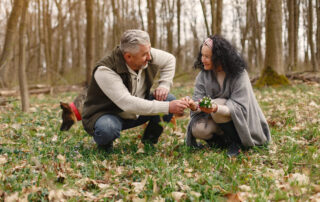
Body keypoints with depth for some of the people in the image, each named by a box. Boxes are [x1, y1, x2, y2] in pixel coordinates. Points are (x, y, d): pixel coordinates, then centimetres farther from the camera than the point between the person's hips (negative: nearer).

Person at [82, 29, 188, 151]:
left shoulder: (148, 56, -14)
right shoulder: (105, 71, -33)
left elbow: (169, 59, 9)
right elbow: (128, 104, -40)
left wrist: (164, 85, -9)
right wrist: (167, 108, -41)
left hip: (136, 113, 6)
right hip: (105, 115, -6)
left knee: (169, 100, -12)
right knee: (108, 129, -41)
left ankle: (149, 141, 7)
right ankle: (103, 141, -2)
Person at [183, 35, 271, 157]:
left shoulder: (239, 74, -18)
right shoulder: (203, 75, -3)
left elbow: (240, 107, -25)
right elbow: (199, 99, -11)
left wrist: (216, 108, -44)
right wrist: (194, 105, -38)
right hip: (216, 118, 4)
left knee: (217, 103, -32)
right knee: (198, 129, -27)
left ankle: (236, 142, -12)